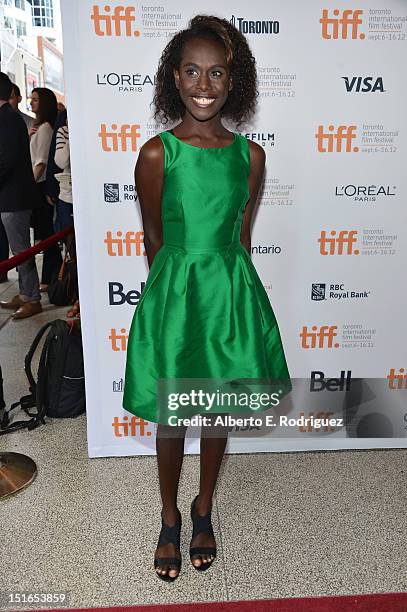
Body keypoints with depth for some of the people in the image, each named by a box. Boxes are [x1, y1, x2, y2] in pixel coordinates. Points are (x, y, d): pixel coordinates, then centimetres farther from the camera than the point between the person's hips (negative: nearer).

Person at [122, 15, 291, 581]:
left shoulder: (251, 155, 0)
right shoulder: (157, 153, -8)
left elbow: (241, 236, 7)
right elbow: (154, 241, 0)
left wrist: (224, 285, 10)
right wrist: (178, 291, 7)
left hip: (232, 290, 3)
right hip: (175, 292, -2)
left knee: (220, 412, 16)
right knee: (171, 417, 13)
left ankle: (204, 511, 42)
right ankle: (170, 519, 39)